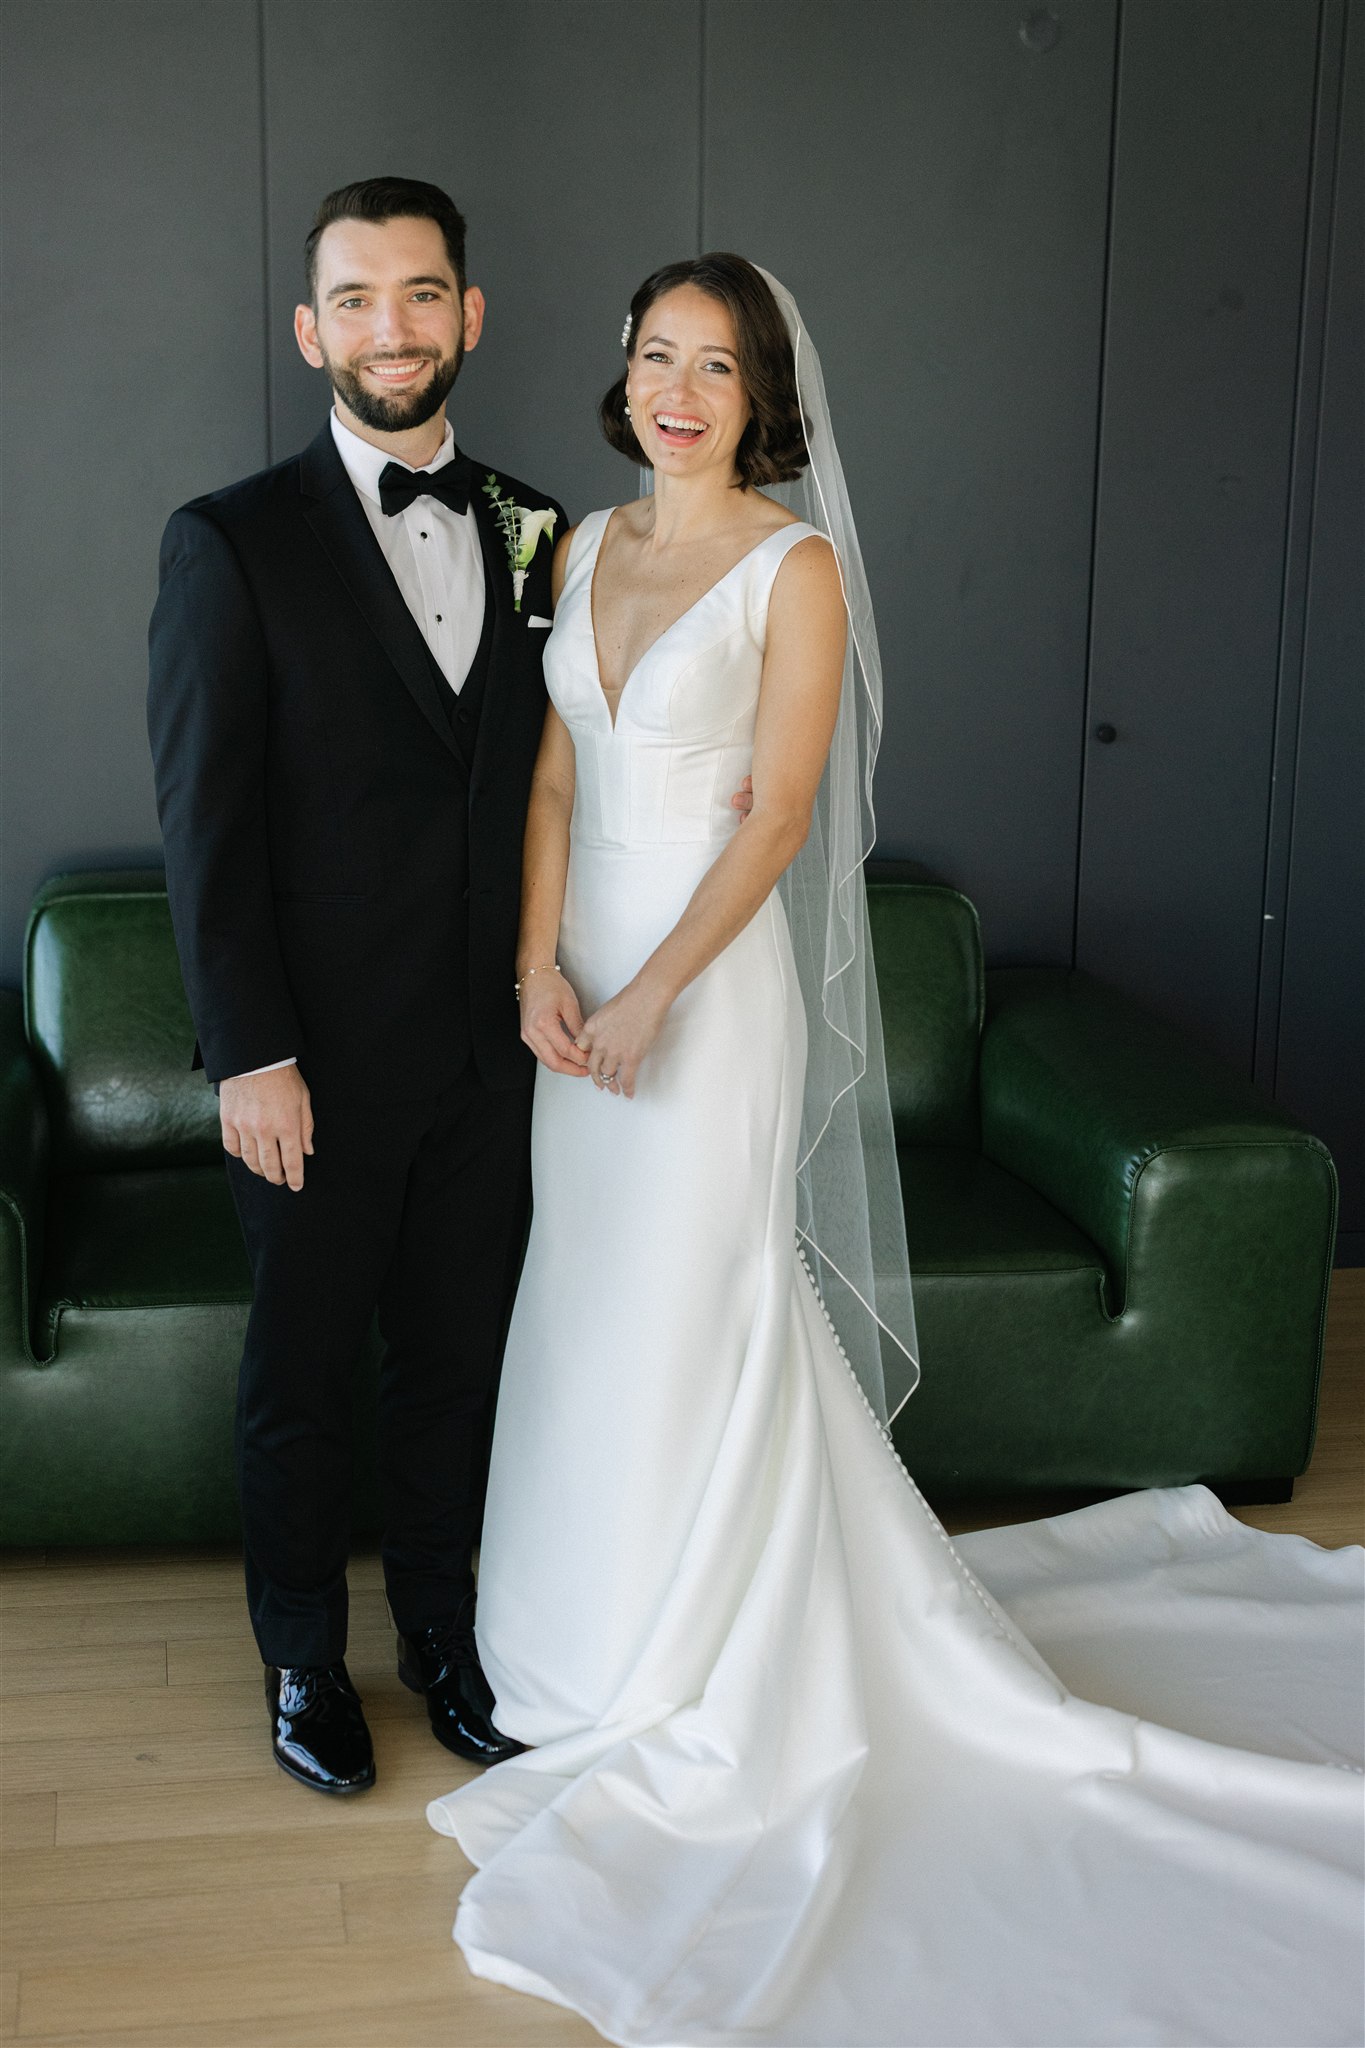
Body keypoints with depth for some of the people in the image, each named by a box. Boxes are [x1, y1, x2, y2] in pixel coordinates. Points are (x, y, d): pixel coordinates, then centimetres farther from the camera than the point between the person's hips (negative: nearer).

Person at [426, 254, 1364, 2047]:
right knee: (591, 1305, 14)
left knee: (690, 1318, 2)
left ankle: (698, 1686, 21)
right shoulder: (589, 547, 9)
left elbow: (781, 816, -14)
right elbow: (553, 774, 6)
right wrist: (539, 964, -7)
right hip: (584, 975, 6)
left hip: (712, 980, -6)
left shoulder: (795, 564, -9)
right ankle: (610, 1628, 34)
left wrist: (651, 995, -17)